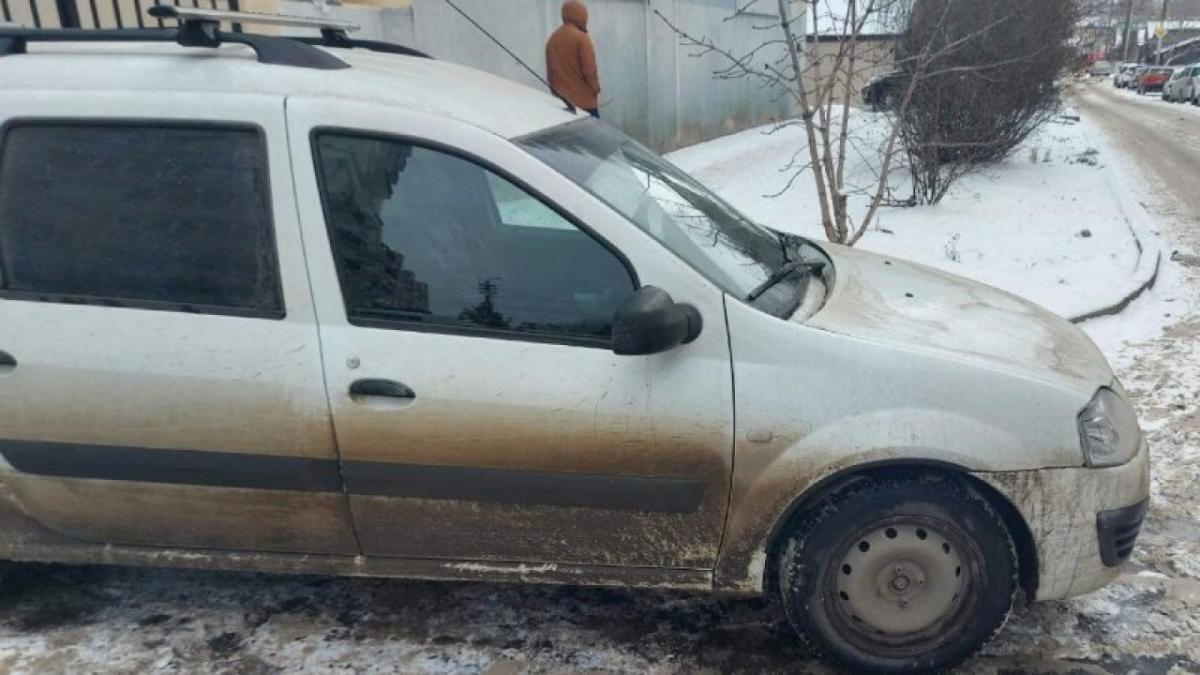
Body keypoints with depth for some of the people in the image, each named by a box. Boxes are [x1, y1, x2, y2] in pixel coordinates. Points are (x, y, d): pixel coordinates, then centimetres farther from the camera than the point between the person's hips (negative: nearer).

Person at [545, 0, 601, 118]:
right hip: (584, 99, -6)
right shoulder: (581, 38, -11)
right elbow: (589, 69, -15)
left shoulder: (552, 38, 10)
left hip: (560, 100, 6)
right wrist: (595, 89, -1)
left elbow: (550, 70, 14)